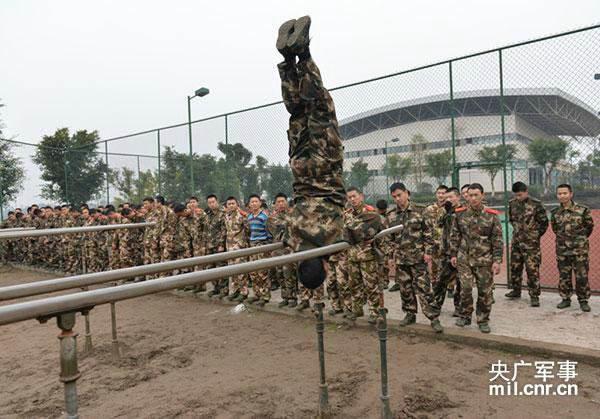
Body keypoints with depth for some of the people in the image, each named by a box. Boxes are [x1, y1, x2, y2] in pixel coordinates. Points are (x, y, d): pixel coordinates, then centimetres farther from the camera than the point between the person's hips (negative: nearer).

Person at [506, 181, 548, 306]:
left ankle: (534, 296, 6)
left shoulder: (535, 204, -10)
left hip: (531, 243, -5)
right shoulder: (512, 203, 4)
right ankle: (516, 290, 28)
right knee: (515, 267, 13)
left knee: (532, 269, -3)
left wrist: (536, 235, 1)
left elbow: (544, 222, -3)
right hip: (516, 241, 5)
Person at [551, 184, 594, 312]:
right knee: (564, 276, 9)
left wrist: (580, 239, 12)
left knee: (581, 276, 1)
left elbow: (589, 226, 6)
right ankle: (566, 299, 21)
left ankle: (583, 300, 15)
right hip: (562, 250, 3)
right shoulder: (555, 213, 3)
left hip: (579, 249, -3)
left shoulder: (582, 210, -8)